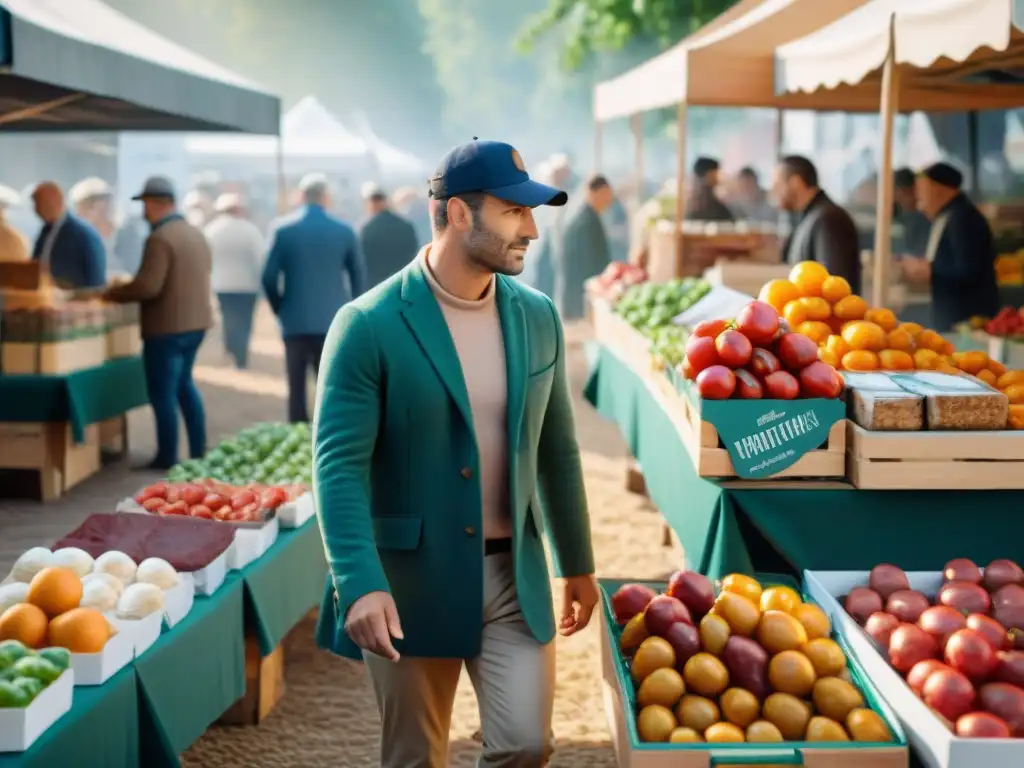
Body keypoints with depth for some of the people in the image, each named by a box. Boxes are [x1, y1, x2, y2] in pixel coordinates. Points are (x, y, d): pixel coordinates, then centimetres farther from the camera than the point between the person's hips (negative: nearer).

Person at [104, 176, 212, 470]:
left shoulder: (160, 239, -19)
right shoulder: (196, 233, 10)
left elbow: (147, 286, -25)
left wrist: (113, 293, -9)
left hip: (167, 327, -9)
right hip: (195, 322, 9)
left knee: (163, 393, 1)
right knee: (184, 384, 21)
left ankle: (167, 458, 7)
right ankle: (197, 451, 23)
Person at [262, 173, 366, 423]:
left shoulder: (283, 229, -2)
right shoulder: (344, 230, 0)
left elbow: (269, 277, -4)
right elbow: (358, 276, 2)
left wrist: (280, 309, 11)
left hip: (295, 321, 0)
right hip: (333, 321, 0)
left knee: (296, 387, 7)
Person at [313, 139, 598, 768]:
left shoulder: (538, 318, 4)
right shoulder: (369, 326, -13)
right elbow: (340, 464, -17)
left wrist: (577, 563, 17)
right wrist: (360, 585, -28)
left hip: (514, 575, 4)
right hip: (409, 578, -4)